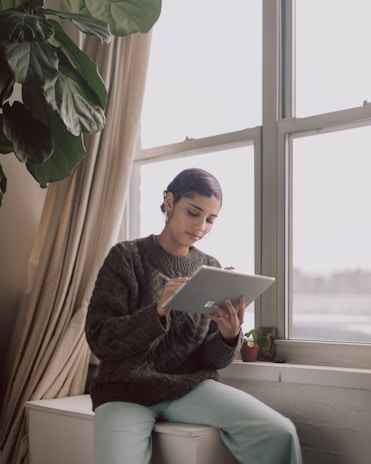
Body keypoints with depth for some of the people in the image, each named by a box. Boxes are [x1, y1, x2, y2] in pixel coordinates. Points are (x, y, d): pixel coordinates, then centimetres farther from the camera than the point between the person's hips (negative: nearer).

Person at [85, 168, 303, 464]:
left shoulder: (211, 269, 7)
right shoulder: (126, 257, -3)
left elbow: (212, 359, 6)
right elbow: (100, 340, -11)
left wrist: (229, 337, -17)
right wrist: (158, 311, -27)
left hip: (191, 385, 3)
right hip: (126, 390, -2)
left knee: (279, 434, -20)